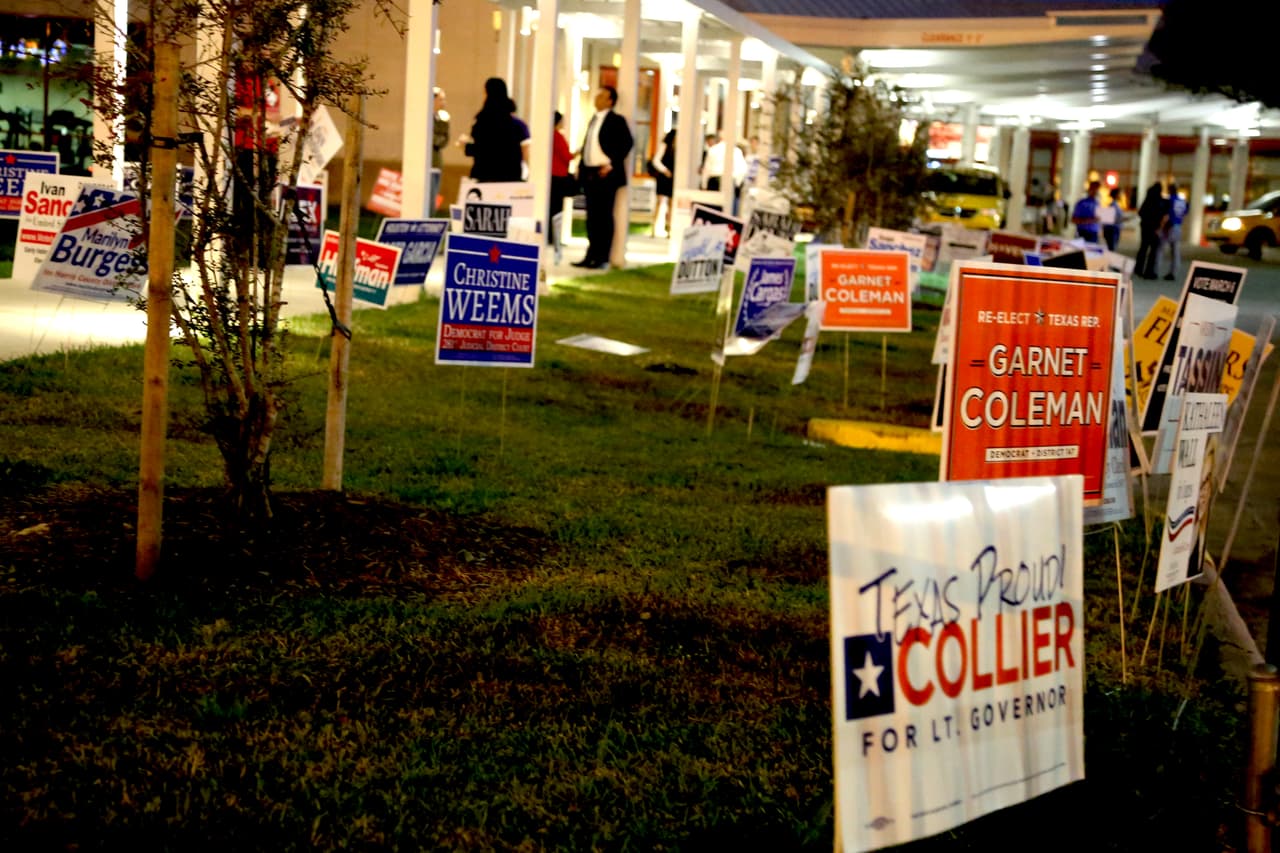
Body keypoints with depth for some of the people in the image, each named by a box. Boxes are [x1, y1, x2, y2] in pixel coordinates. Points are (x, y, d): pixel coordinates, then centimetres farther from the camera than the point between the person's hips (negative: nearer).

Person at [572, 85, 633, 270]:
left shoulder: (616, 121, -4)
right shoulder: (594, 120, 18)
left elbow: (626, 143, -11)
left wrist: (612, 164, -18)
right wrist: (580, 166, 10)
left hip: (606, 174, -7)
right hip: (590, 173, 7)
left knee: (604, 216, -4)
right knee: (592, 217, 9)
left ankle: (603, 258, -1)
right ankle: (591, 255, 14)